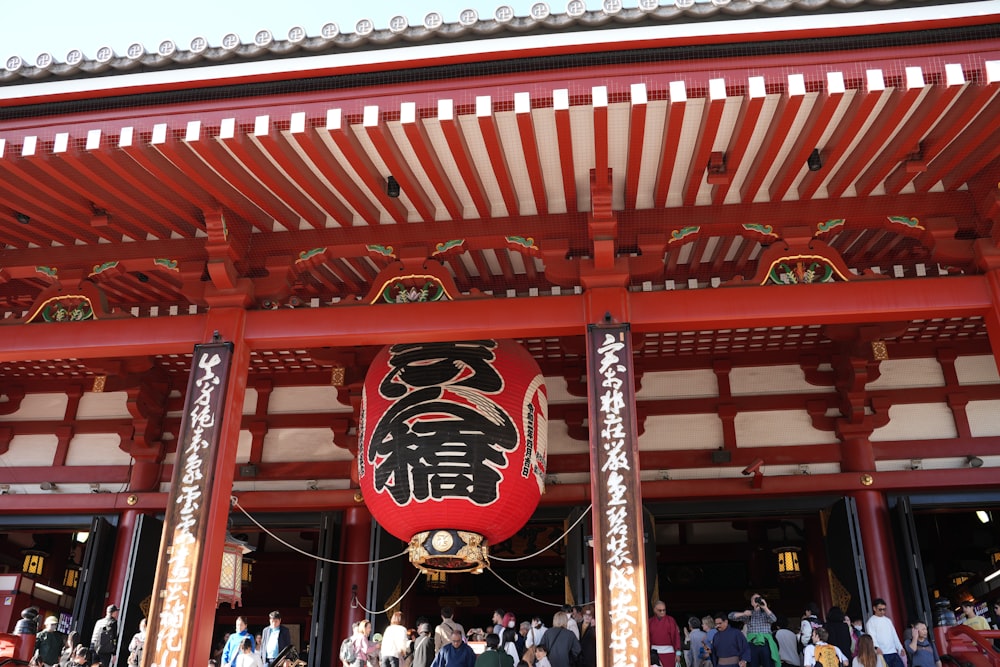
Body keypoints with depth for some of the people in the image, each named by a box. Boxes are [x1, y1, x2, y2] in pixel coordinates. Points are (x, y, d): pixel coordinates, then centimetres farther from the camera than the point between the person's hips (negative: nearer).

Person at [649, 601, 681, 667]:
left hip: (668, 651, -2)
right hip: (654, 651, 2)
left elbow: (676, 636, -2)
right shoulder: (650, 621, 3)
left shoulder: (670, 620, -2)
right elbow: (648, 637, 5)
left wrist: (677, 653, -4)